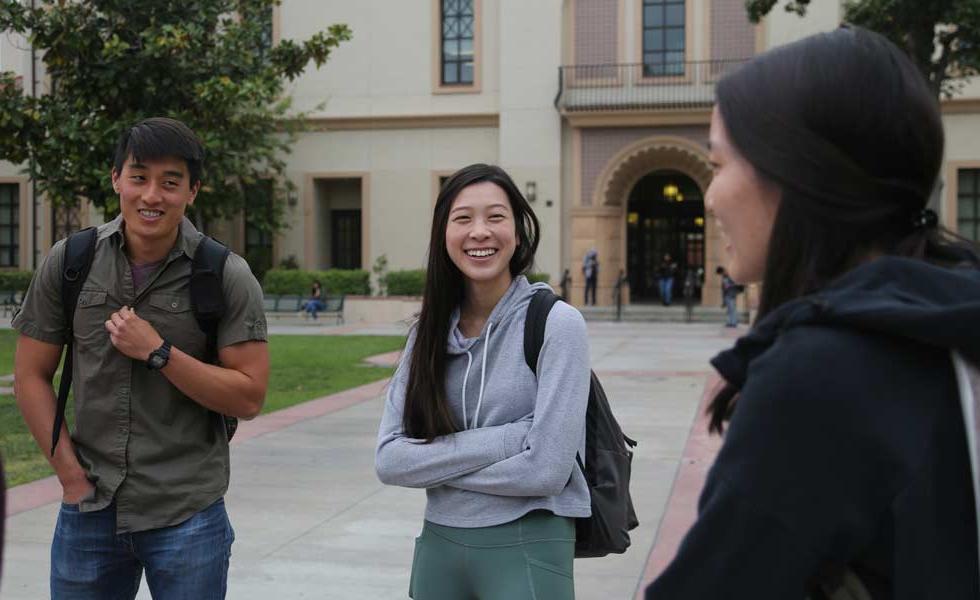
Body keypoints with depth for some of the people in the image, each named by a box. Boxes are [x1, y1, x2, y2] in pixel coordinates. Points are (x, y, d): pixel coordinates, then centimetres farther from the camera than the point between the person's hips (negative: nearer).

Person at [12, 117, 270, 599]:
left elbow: (249, 397, -10)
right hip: (89, 510, 2)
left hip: (187, 513, -2)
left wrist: (158, 352, -18)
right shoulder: (68, 262, -1)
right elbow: (31, 377, 4)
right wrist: (70, 474, -3)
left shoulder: (227, 277, -8)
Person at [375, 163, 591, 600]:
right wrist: (502, 438, -17)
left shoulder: (556, 323, -12)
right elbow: (389, 460, -7)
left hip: (526, 549, -4)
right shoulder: (428, 333, 1)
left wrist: (435, 461, -9)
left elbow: (545, 469, -19)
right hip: (437, 545, 5)